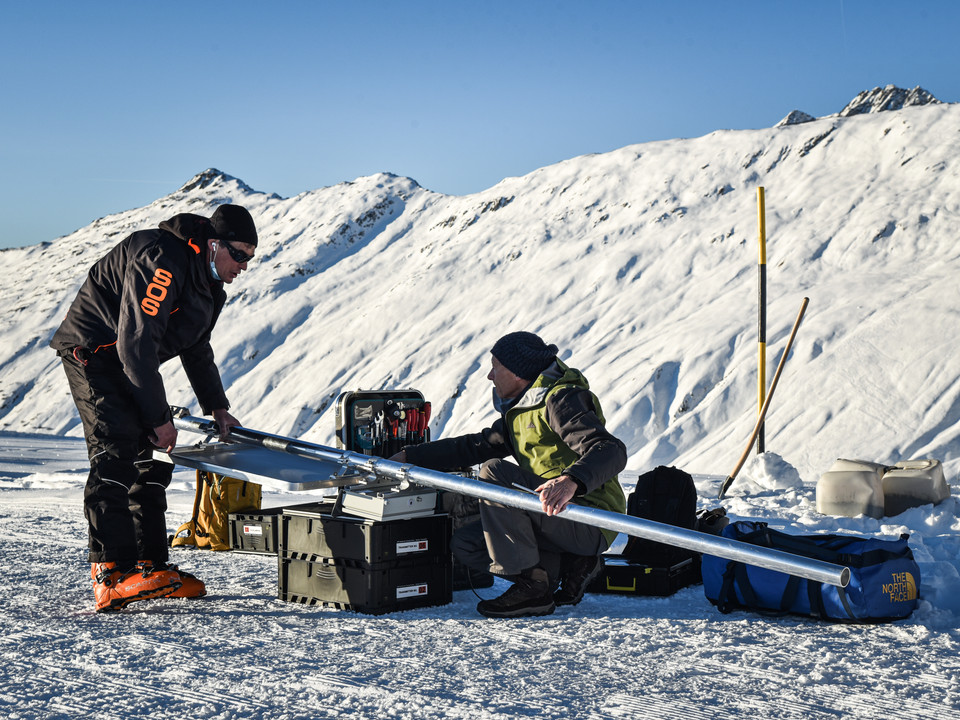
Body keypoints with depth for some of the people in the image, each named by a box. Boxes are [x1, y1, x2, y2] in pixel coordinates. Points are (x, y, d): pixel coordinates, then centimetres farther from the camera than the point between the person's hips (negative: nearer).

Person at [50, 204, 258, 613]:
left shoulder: (210, 283, 8)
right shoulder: (160, 261, -25)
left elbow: (197, 350, 22)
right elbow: (136, 344, -29)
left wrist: (217, 408, 14)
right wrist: (160, 417, -24)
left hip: (130, 361, 10)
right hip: (94, 353, -10)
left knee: (152, 461, 8)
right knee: (116, 455, -22)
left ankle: (151, 567, 15)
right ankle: (111, 576, -27)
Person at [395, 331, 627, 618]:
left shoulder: (561, 399, -12)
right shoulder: (519, 412, 19)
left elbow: (610, 452, -26)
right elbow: (474, 446, 24)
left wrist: (572, 480, -46)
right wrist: (409, 457, 17)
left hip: (591, 523, -10)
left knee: (494, 472, -22)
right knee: (465, 544, 4)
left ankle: (532, 588, -21)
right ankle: (569, 566, -1)